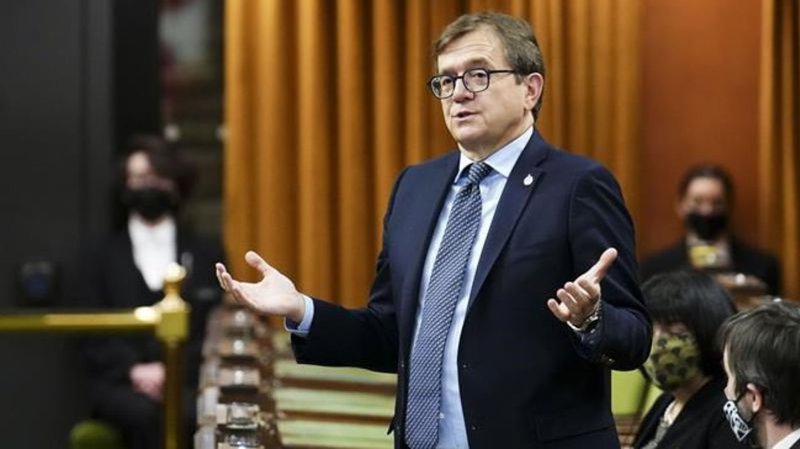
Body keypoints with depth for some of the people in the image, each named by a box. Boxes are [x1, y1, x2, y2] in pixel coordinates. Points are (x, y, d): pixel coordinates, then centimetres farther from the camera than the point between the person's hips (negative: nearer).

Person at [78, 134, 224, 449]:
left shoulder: (207, 255, 19)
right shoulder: (103, 259, 19)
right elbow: (93, 336, 9)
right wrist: (134, 370, -10)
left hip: (188, 379, 0)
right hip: (121, 382, 0)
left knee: (190, 415, -37)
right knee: (146, 414, -36)